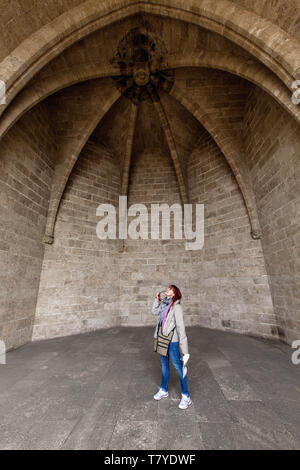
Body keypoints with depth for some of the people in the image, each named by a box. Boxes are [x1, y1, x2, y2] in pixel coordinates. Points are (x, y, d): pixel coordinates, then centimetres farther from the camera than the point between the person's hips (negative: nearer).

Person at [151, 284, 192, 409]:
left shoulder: (176, 307, -19)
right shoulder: (164, 304, 1)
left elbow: (180, 326, -19)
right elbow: (154, 312, 18)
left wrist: (184, 349, -17)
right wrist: (157, 299, 6)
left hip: (172, 341, -7)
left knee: (178, 366, 7)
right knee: (164, 364, 22)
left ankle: (186, 396, 27)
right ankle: (164, 390, 42)